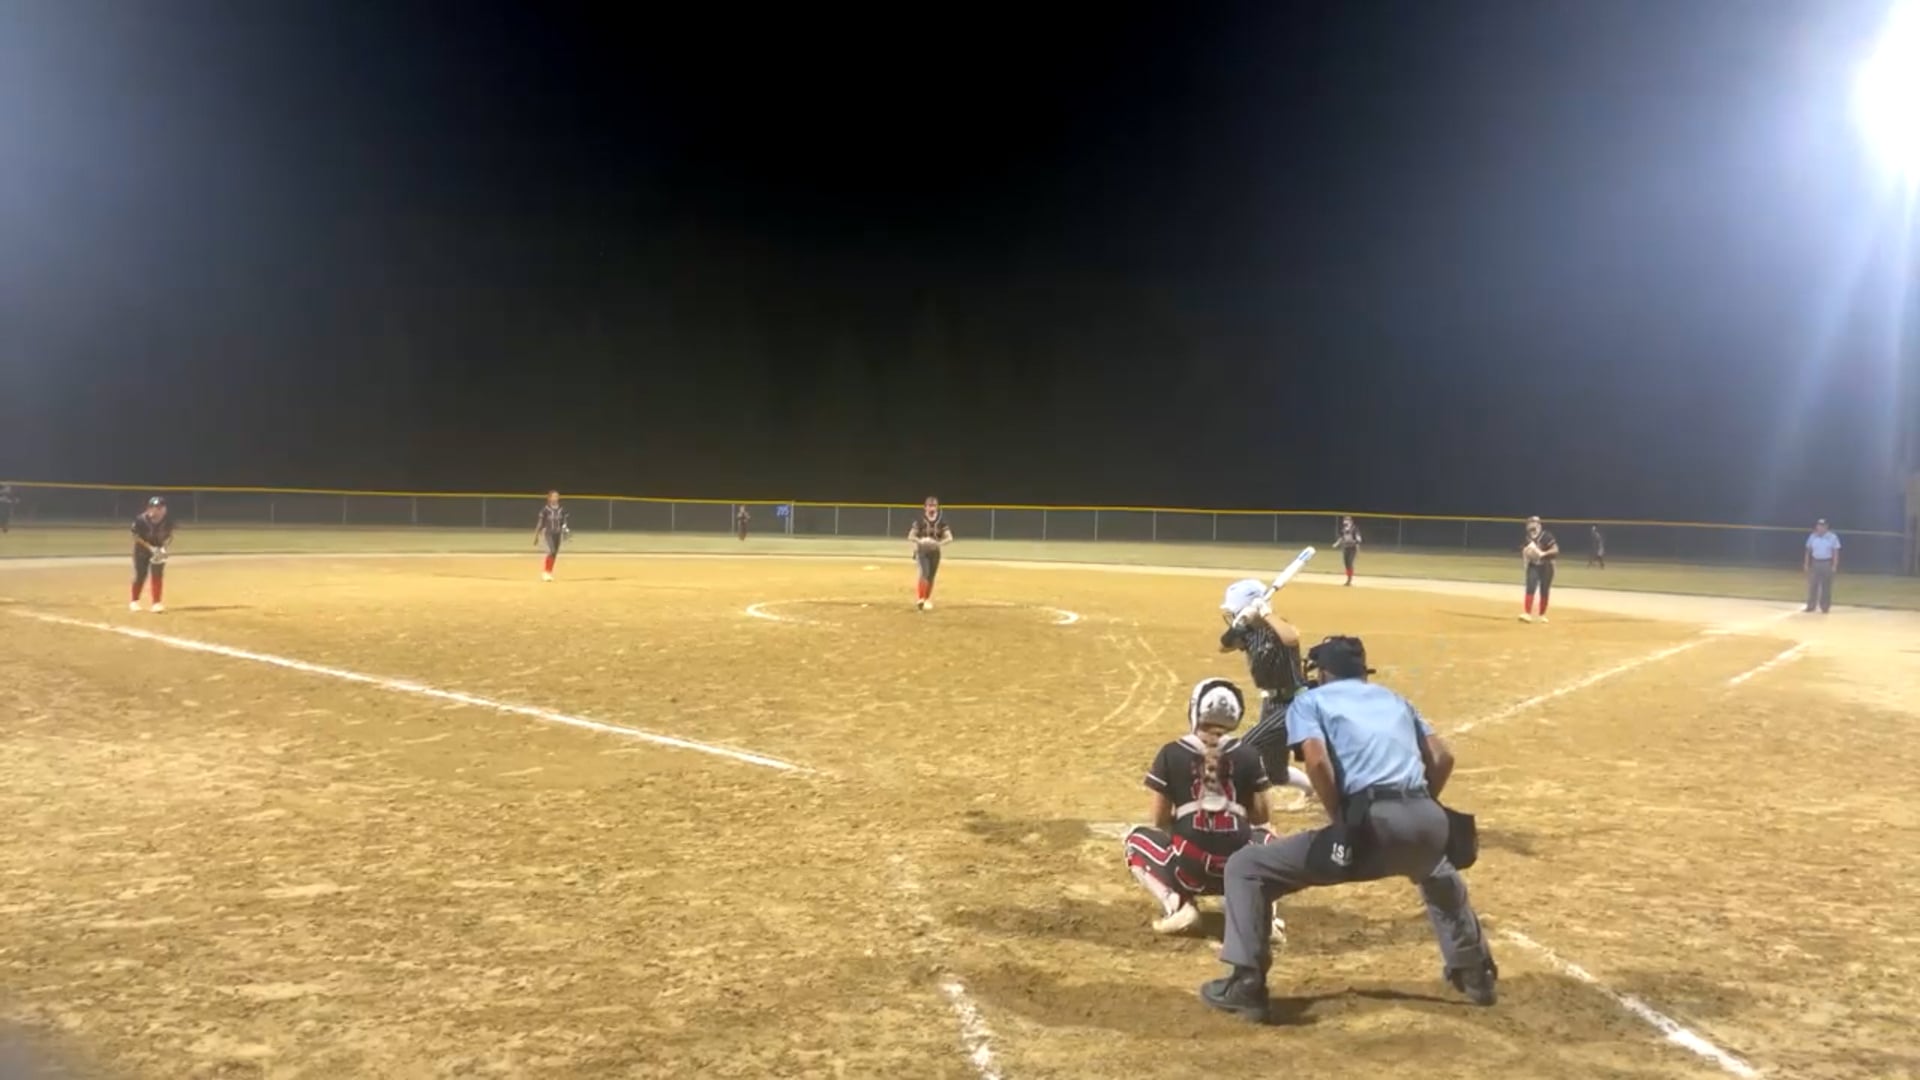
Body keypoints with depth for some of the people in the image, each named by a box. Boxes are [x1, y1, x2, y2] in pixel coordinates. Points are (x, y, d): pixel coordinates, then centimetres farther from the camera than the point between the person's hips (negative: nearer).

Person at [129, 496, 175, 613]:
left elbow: (169, 536, -2)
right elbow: (136, 537, -15)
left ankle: (157, 603, -2)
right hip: (142, 549, -2)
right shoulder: (141, 520, -23)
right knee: (141, 575, 1)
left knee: (157, 575, -7)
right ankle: (134, 601, 22)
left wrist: (163, 547, -18)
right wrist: (151, 548, -23)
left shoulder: (168, 521, -15)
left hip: (159, 550, 2)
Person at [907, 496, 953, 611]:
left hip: (935, 552, 3)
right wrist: (920, 541, -27)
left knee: (931, 576, 9)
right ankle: (920, 598, -18)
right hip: (922, 551, -3)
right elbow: (910, 536, -6)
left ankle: (927, 600, 25)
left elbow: (949, 538, -7)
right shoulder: (920, 520, -8)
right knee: (925, 573, -22)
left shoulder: (941, 521, -4)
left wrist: (939, 543, -27)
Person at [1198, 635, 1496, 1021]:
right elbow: (1442, 758, 19)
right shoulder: (1393, 699, 29)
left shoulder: (1310, 701, 14)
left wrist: (1341, 822, 4)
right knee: (1438, 871, 44)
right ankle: (1474, 971, 45)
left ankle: (1246, 983, -1)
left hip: (1371, 820, -5)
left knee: (1246, 868, 8)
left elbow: (1317, 760, -5)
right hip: (1425, 821, 6)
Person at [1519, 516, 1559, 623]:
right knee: (1530, 588, -11)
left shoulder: (1546, 536, -14)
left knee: (1544, 592, 5)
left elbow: (1555, 550, -20)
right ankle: (1527, 613, -18)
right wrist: (1525, 553, -8)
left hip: (1545, 567, -3)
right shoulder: (1528, 538, 4)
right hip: (1533, 567, 3)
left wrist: (1543, 554, -30)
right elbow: (1523, 552, 15)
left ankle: (1542, 615, 19)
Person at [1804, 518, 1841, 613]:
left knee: (1826, 586, 1)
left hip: (1827, 564, -3)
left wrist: (1834, 566, -11)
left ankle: (1825, 607, 9)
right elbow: (1808, 550, 10)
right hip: (1815, 563, 3)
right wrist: (1806, 564, 6)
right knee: (1812, 585, 6)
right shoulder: (1812, 536, 3)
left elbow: (1835, 552, -6)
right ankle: (1811, 606, 14)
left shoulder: (1832, 537, -7)